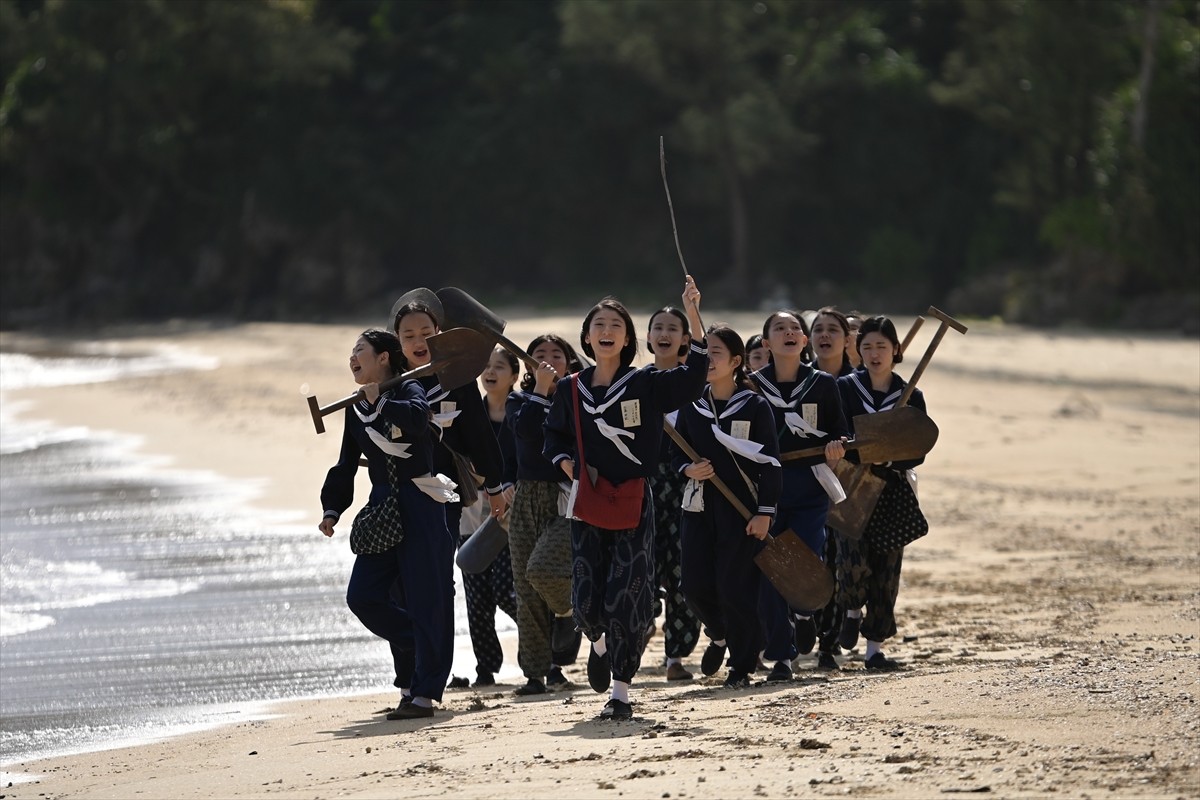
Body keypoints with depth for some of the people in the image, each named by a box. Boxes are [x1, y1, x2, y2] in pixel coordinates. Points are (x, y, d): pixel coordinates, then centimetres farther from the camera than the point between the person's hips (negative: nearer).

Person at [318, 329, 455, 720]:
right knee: (363, 596, -2)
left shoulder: (407, 391, -6)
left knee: (425, 599, -6)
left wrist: (379, 402, -25)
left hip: (419, 507, -7)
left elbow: (417, 418, -31)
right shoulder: (356, 408, 14)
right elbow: (346, 464, 22)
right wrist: (332, 509, 16)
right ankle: (418, 648, 20)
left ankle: (423, 693, -4)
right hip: (382, 509, 7)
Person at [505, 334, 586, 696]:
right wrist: (539, 389, -12)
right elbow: (525, 429, -11)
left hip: (568, 499, -4)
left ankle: (570, 610, 9)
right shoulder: (519, 401, 10)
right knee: (526, 589, 1)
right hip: (528, 500, 4)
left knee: (542, 568, -24)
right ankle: (537, 672, 7)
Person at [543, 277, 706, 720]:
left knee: (627, 596, -7)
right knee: (586, 597, -1)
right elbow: (554, 436, 18)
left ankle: (621, 691, 2)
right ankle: (601, 645, 36)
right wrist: (565, 463, -4)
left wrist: (693, 318, -25)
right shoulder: (571, 390, 6)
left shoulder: (644, 384, -2)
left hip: (634, 502, -2)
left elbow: (690, 379, -16)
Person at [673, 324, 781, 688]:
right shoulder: (691, 406, 7)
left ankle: (743, 664, 9)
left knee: (734, 587, -7)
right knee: (695, 585, -1)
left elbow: (770, 463, -6)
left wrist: (764, 512, -11)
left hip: (742, 509, -4)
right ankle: (720, 635, 30)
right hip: (700, 506, 4)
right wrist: (689, 469, -9)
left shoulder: (755, 405, -6)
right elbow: (678, 454, 15)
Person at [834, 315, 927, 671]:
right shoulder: (845, 388, 3)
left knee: (887, 568, 1)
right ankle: (853, 612, 11)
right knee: (855, 558, -19)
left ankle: (875, 647, 10)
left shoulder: (910, 396, 4)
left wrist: (889, 459, -19)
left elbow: (918, 452, 1)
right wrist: (860, 454, -20)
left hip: (893, 491, 1)